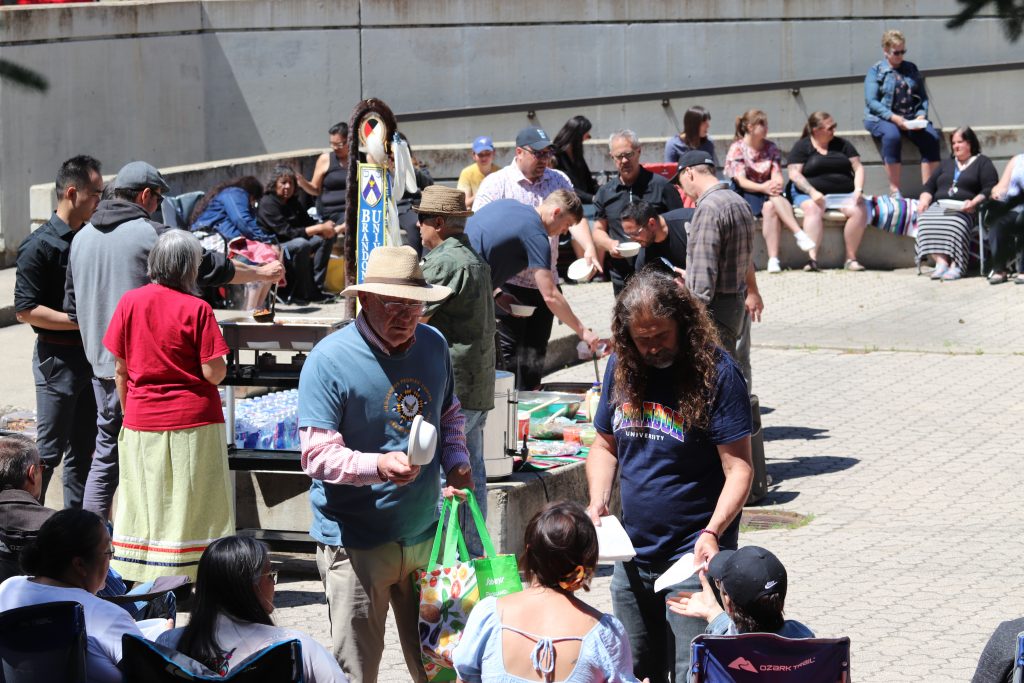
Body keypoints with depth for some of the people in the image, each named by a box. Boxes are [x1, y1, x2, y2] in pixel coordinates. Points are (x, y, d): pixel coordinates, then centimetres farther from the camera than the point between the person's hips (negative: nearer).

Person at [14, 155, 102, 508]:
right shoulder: (40, 245, -13)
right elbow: (26, 310, -16)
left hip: (89, 355, 7)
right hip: (58, 356, -7)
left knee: (83, 450, 12)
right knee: (49, 449, -4)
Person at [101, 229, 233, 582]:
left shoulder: (130, 301, 0)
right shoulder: (196, 309, -12)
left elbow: (120, 369, 4)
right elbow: (213, 373, -13)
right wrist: (222, 364, 9)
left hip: (142, 420, 4)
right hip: (193, 421, -3)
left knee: (144, 502, 10)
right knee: (193, 505, 3)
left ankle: (141, 577, 12)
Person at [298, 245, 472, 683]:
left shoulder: (433, 345, 5)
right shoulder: (330, 360, -14)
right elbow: (317, 453, -18)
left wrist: (456, 462, 3)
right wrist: (378, 465, -34)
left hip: (424, 533, 6)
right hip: (356, 543, -6)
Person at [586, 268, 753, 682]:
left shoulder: (715, 372, -13)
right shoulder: (621, 367, 4)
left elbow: (738, 468, -15)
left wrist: (713, 532, -29)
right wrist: (597, 504, -2)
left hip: (694, 555, -6)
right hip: (634, 554, 6)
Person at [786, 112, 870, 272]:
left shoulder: (842, 144, 15)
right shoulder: (802, 146, 6)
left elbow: (858, 167, 13)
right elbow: (794, 174, -4)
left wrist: (858, 190, -7)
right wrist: (813, 192, -19)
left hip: (844, 194, 3)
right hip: (811, 194, -3)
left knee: (859, 210, -29)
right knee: (813, 209, -38)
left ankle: (851, 258, -25)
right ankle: (812, 258, -47)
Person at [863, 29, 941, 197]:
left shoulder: (911, 69, 17)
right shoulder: (875, 71, 4)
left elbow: (923, 96, 14)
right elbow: (871, 101, -7)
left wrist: (921, 115, -7)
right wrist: (894, 118, -19)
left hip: (910, 119, 4)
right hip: (881, 118, -4)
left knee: (931, 136, -24)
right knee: (892, 135, -37)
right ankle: (894, 190, -35)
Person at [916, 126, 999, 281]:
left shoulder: (983, 162, 13)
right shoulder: (946, 163, 30)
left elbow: (989, 190, -1)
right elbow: (929, 186, 24)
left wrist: (973, 203, -18)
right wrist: (924, 200, 1)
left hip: (964, 209, -5)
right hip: (939, 206, 5)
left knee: (954, 222, -39)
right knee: (926, 220, -30)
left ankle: (955, 265, -46)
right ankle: (941, 262, -41)